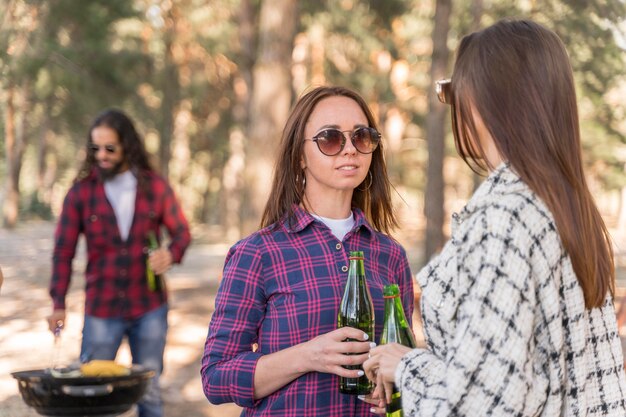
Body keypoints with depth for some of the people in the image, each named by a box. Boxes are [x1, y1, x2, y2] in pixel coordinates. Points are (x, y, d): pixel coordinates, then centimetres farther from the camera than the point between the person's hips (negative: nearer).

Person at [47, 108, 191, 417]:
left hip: (149, 308, 1)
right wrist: (58, 304, -11)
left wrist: (171, 253, -15)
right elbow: (64, 251, -3)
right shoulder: (81, 192, -4)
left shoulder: (155, 187, -1)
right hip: (101, 311, -1)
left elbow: (181, 232, 8)